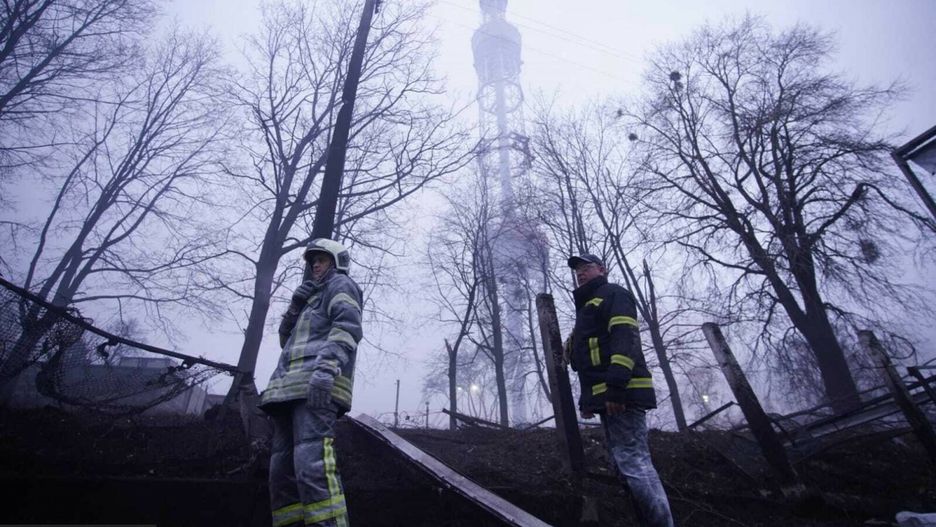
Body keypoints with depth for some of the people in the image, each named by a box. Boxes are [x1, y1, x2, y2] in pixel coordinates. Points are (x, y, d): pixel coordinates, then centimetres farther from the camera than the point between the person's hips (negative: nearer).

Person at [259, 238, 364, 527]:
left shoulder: (340, 284, 9)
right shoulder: (314, 297, 36)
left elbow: (347, 327, -11)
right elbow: (286, 339, 31)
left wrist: (326, 367, -27)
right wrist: (295, 305, 14)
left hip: (317, 385, -9)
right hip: (289, 389, 9)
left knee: (312, 463, -22)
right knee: (282, 470, 3)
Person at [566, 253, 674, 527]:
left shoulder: (613, 294, 0)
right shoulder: (587, 307, 28)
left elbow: (625, 337, -16)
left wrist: (616, 385, -26)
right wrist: (587, 399, 21)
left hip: (621, 393, -10)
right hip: (605, 395, 10)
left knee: (633, 462, -12)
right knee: (626, 462, 10)